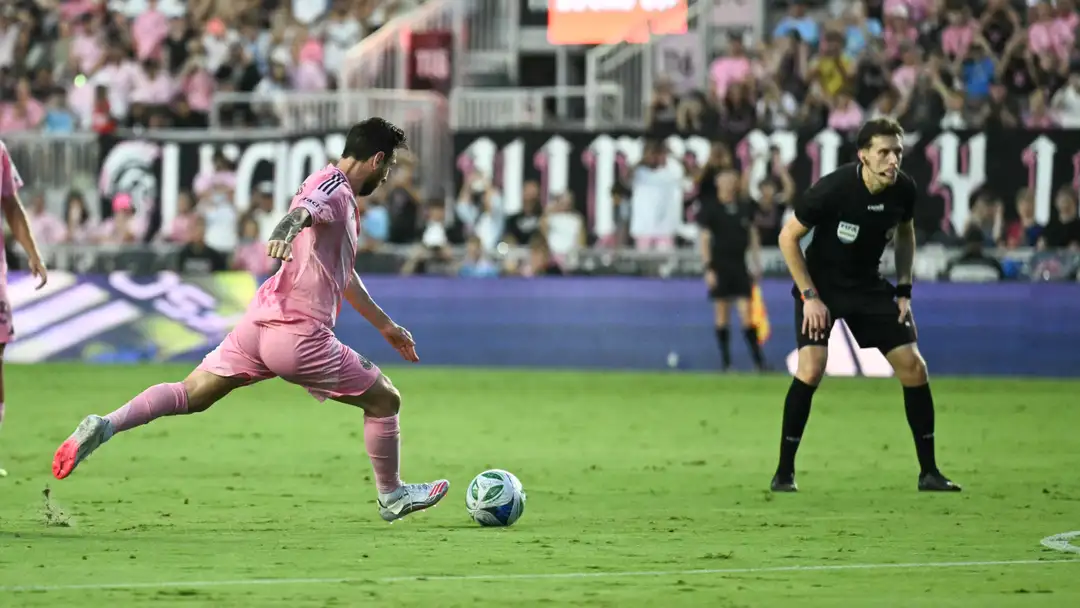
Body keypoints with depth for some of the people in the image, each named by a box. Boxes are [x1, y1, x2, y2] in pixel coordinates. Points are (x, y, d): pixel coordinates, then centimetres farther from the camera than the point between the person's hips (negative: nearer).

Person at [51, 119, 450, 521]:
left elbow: (343, 275, 37)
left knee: (190, 395, 4)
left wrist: (385, 326, 45)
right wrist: (289, 226, -57)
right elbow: (307, 205, -33)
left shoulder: (341, 195, 24)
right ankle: (392, 496, 24)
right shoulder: (335, 186, -7)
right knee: (384, 400, 8)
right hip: (300, 335, -9)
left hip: (260, 323, 9)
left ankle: (105, 426, -15)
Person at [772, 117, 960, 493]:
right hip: (821, 285, -5)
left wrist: (903, 289, 4)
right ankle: (784, 472, -8)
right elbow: (788, 237, -15)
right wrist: (810, 296, -17)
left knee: (913, 366, -3)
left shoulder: (904, 189, -12)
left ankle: (928, 472, 9)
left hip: (869, 286, 5)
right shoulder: (832, 189, -26)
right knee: (811, 368, -22)